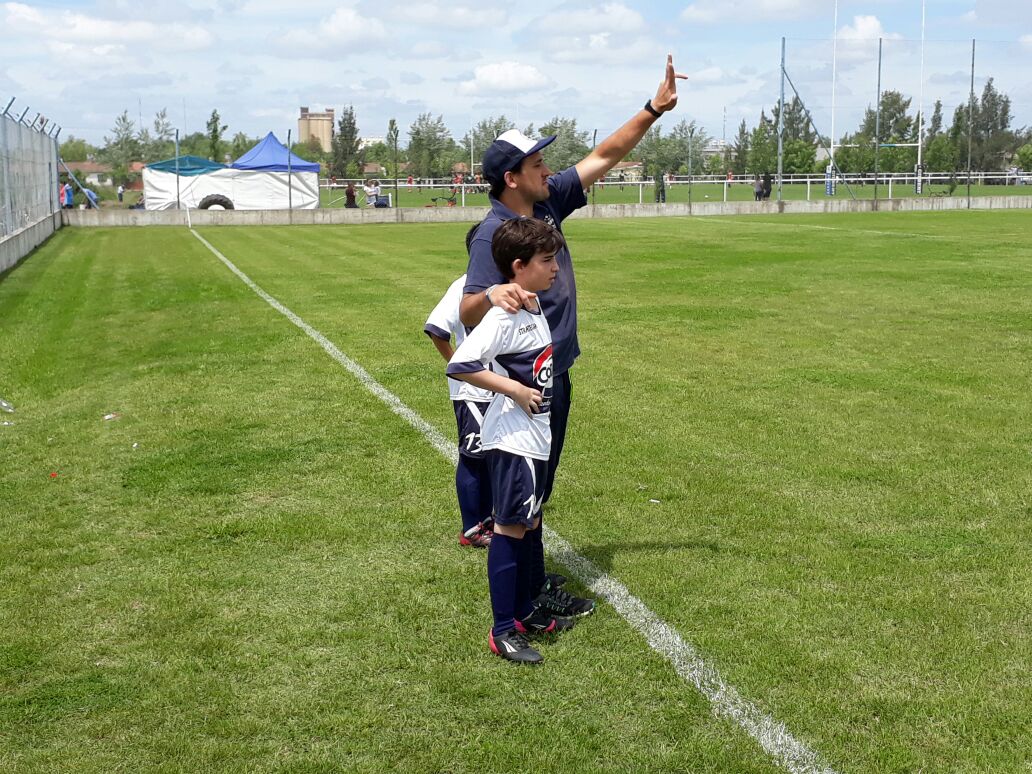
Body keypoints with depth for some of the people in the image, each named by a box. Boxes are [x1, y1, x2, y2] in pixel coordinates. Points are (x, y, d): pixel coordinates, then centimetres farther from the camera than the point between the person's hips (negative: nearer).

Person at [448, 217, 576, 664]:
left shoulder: (534, 305, 8)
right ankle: (503, 632, 2)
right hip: (513, 438, -9)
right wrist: (517, 390, -24)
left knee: (528, 524, 17)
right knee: (510, 528, -4)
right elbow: (460, 365, -29)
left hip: (535, 435, 9)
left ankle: (524, 610, 31)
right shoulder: (505, 316, -21)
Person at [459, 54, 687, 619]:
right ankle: (529, 592, 15)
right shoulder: (492, 234, -21)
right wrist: (491, 294, -52)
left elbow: (603, 157, 8)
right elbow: (467, 313, -30)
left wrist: (654, 110, 3)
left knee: (537, 484, 18)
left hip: (555, 372, 9)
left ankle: (530, 579, 31)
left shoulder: (548, 204, 3)